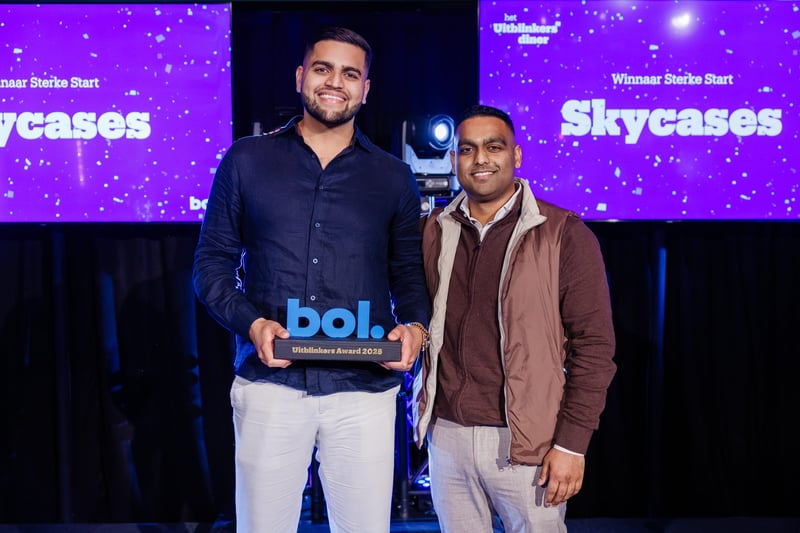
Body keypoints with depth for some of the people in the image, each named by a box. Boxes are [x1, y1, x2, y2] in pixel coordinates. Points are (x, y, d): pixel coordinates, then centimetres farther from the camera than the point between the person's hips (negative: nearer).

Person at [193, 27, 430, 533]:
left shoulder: (393, 177, 10)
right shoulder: (246, 160, 7)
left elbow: (410, 273, 13)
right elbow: (213, 261, 7)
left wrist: (415, 327, -7)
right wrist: (251, 323, -10)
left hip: (365, 389, 1)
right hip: (269, 383, 0)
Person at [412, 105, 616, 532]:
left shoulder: (564, 235, -6)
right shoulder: (434, 231, 6)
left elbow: (592, 345, -7)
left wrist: (571, 444, -10)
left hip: (525, 443, -3)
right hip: (446, 434, 4)